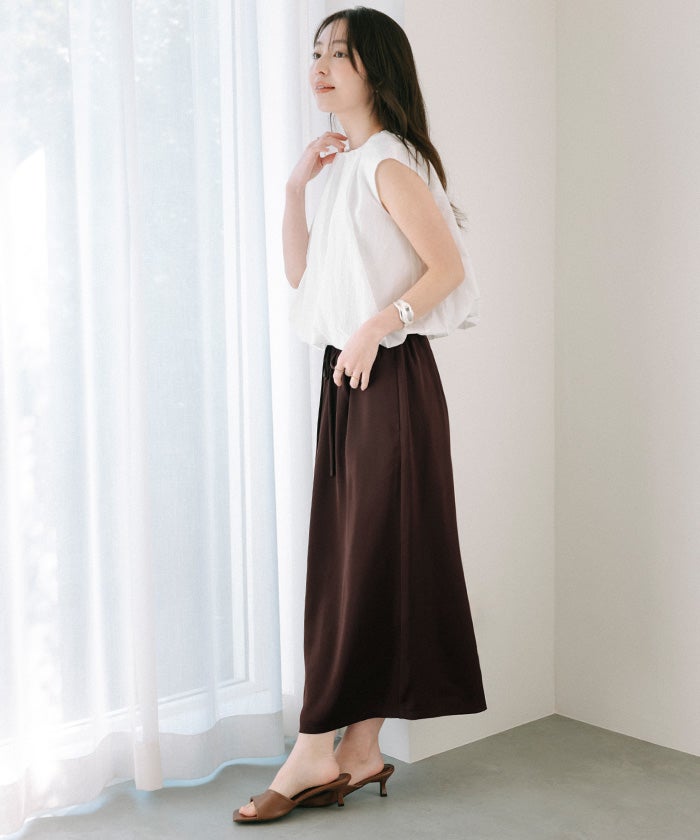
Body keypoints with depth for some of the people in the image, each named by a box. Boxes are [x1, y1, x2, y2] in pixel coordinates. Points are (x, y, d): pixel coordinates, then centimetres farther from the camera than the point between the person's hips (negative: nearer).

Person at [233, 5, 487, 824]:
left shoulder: (388, 163, -10)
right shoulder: (344, 164, 16)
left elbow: (449, 266, -15)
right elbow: (300, 271, 16)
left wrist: (379, 325, -22)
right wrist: (294, 186, 7)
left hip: (389, 380, -9)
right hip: (348, 380, 9)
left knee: (365, 560, -2)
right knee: (348, 560, 10)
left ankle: (316, 749, 7)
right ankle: (360, 748, 19)